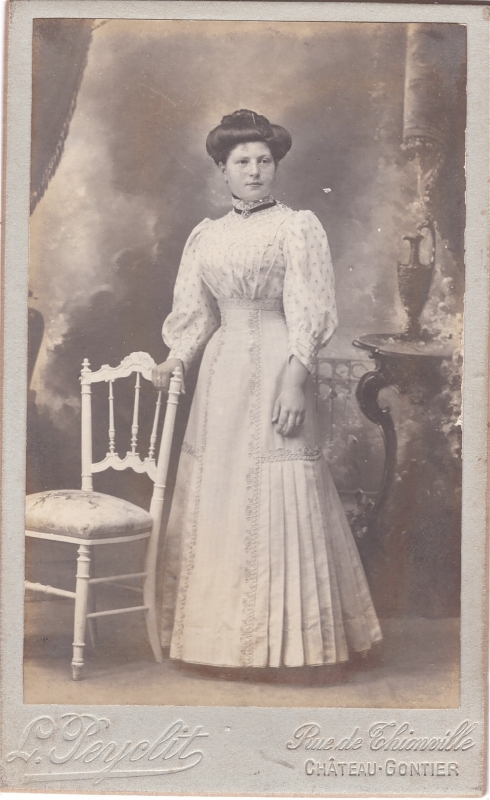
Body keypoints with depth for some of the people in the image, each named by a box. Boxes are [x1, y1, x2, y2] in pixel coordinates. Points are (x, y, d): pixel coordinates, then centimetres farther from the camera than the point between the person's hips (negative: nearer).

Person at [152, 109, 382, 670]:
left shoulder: (298, 227, -1)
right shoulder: (206, 236, 14)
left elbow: (309, 314, -6)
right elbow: (194, 313, 14)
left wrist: (296, 381, -14)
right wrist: (172, 364, 1)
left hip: (276, 367, -5)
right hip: (222, 371, 5)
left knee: (277, 498, -5)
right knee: (216, 494, 7)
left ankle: (285, 638, 5)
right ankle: (221, 632, 18)